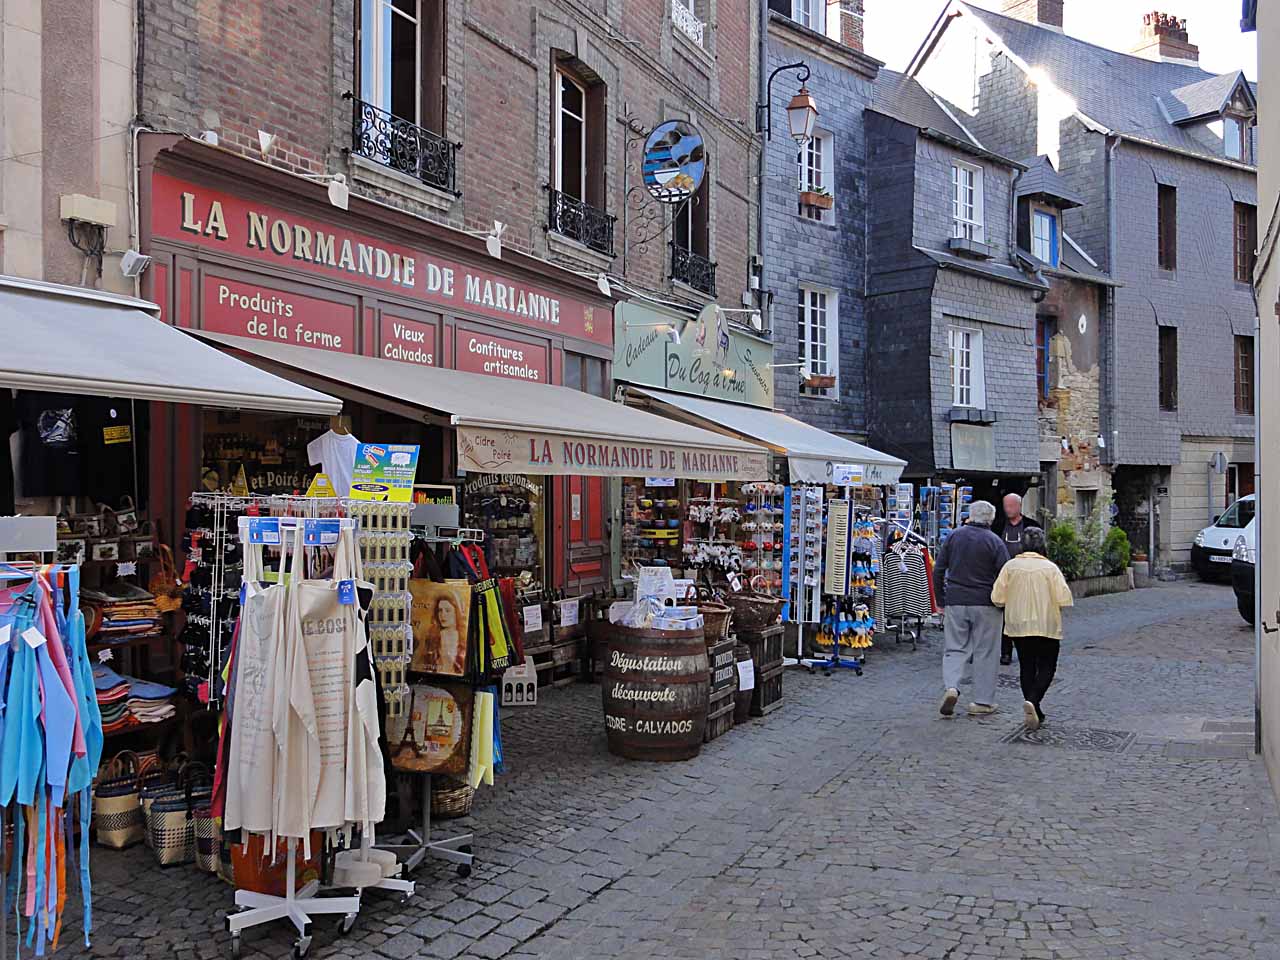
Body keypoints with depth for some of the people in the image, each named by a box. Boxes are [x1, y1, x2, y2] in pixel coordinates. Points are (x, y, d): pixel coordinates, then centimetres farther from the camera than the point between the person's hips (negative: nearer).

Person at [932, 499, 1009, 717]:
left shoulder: (953, 537, 4)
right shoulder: (994, 542, -5)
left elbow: (938, 571, 5)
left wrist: (941, 601, 13)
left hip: (955, 602, 2)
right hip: (985, 604, -2)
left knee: (955, 648, 10)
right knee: (985, 652, 7)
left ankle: (951, 687, -12)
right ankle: (982, 702, 11)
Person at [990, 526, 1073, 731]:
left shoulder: (1010, 566, -3)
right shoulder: (1050, 568, -8)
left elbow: (997, 598, -5)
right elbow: (1063, 599, -13)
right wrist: (1049, 605, 9)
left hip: (1019, 626, 2)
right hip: (1046, 626, -2)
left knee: (1026, 667, 13)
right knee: (1046, 667, 7)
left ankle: (1035, 713, 15)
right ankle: (1033, 700, -17)